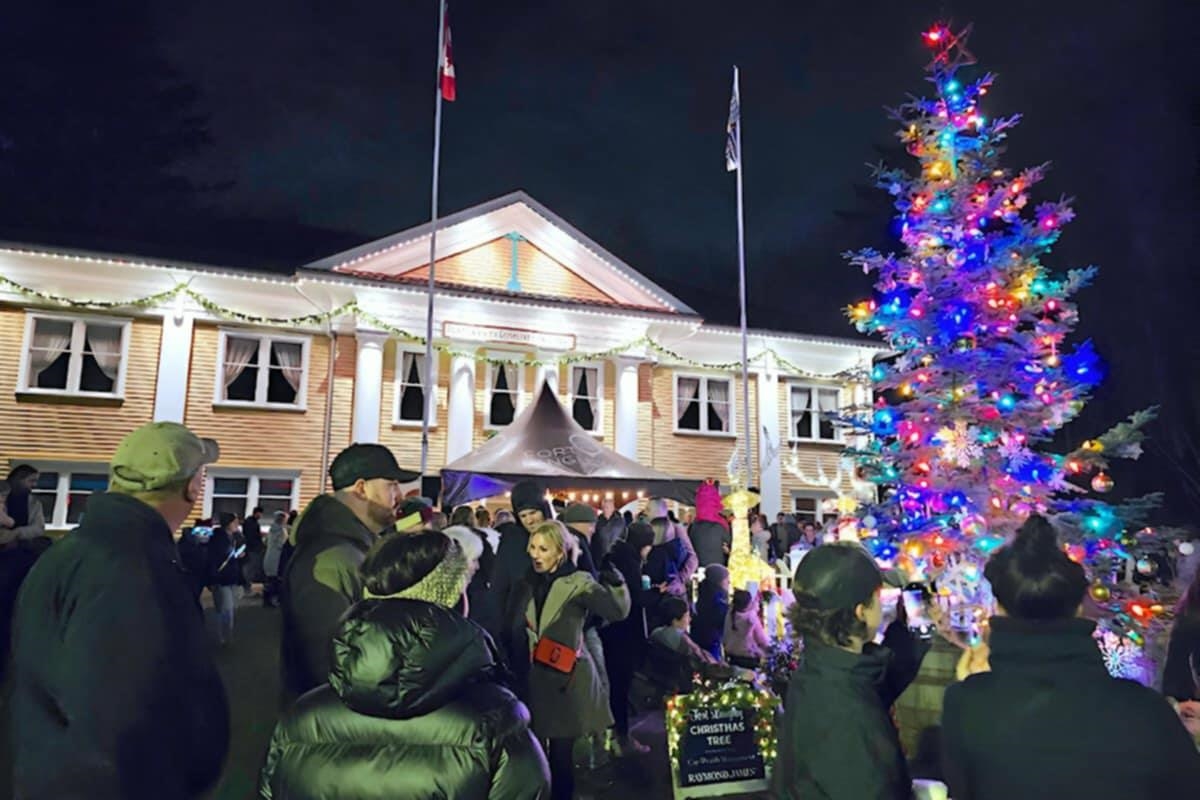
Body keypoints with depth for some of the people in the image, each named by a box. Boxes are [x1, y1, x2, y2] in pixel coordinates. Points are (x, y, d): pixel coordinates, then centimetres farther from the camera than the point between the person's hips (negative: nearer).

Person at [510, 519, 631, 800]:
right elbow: (514, 628, 6)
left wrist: (615, 582, -33)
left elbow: (618, 610, -18)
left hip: (566, 680, -4)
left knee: (561, 754, 3)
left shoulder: (578, 582, -7)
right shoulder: (527, 583, 8)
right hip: (532, 679, 4)